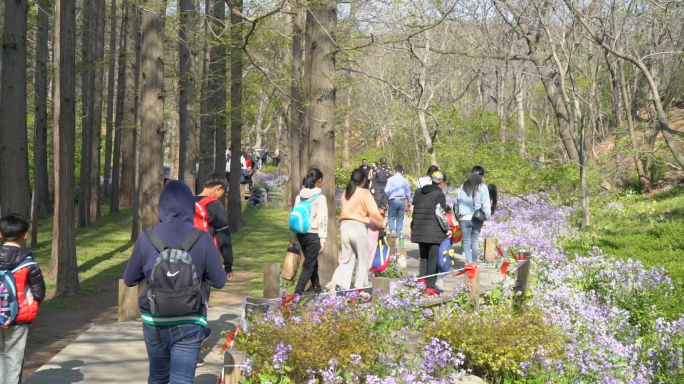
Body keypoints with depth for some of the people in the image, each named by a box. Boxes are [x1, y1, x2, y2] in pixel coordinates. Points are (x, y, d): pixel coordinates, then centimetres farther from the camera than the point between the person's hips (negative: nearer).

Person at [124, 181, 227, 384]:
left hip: (154, 321, 2)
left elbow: (129, 279, 3)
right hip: (189, 323, -2)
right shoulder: (203, 239, -10)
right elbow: (219, 281, -3)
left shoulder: (146, 238, -6)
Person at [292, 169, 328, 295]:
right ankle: (298, 293, -13)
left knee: (312, 261, 22)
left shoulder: (300, 196, 7)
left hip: (301, 233, 6)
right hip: (313, 234, -6)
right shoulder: (320, 197, -10)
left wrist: (295, 237, 16)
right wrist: (323, 239, -11)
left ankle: (316, 288, 33)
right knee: (308, 265, -3)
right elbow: (322, 219, -14)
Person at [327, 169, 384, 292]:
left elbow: (345, 210, 9)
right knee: (363, 259, 10)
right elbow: (374, 212, -6)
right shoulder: (364, 193, -4)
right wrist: (381, 224, 10)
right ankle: (359, 287, 8)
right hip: (359, 227, -5)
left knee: (346, 259, 11)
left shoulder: (345, 193, 11)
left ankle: (335, 282, -9)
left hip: (344, 227, 5)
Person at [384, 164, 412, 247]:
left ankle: (392, 230, -14)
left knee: (391, 217, 11)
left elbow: (387, 191, -9)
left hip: (393, 200, -2)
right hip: (402, 200, 2)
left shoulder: (390, 179, -4)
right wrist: (409, 202, 24)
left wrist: (388, 197, 12)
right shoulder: (405, 180, 3)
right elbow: (408, 192, 10)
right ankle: (399, 235, 9)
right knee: (400, 219, 10)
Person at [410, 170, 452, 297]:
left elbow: (414, 211, 17)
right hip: (435, 233, -7)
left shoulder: (419, 193, 13)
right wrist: (447, 229, -7)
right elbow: (439, 214, -14)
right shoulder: (439, 195, -8)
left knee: (423, 259, 15)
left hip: (420, 231, 7)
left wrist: (413, 227, 23)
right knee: (433, 260, -1)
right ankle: (430, 287, -2)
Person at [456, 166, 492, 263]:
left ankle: (469, 261, -14)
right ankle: (474, 262, 16)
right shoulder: (482, 187, -4)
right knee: (475, 241, 12)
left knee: (466, 241, 3)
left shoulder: (463, 186, 6)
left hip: (464, 218, 1)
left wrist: (458, 217, 15)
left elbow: (458, 202, 10)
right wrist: (487, 217, 0)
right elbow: (486, 204, -7)